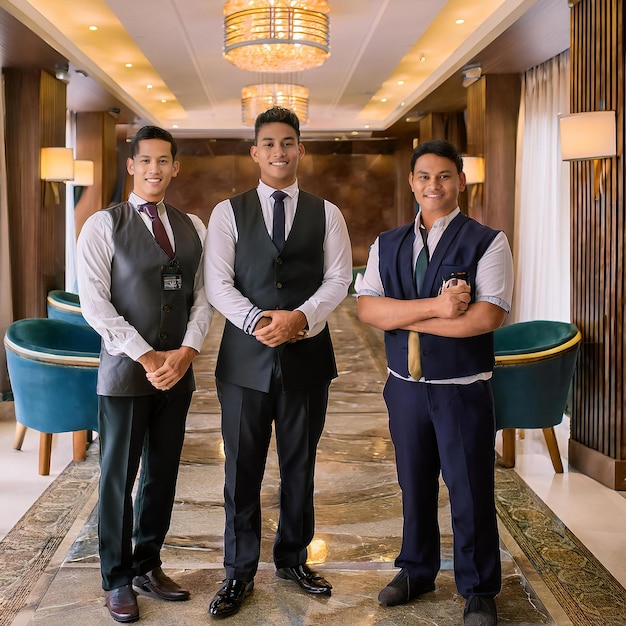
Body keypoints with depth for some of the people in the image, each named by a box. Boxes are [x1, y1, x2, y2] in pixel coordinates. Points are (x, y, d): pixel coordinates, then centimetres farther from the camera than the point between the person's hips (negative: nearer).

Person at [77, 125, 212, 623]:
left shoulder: (192, 228, 11)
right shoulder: (104, 226, -3)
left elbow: (203, 297, 7)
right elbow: (95, 304, -10)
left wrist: (186, 351, -9)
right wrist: (147, 357, -15)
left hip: (178, 370, 4)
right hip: (125, 371, -4)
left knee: (163, 474, 12)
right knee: (118, 476, 4)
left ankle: (147, 567, 29)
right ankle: (118, 580, 20)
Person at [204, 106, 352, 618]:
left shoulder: (326, 213, 6)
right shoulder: (229, 212, 4)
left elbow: (339, 278, -2)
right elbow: (217, 283, -4)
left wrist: (299, 317, -18)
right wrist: (257, 321, -19)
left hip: (307, 354, 1)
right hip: (245, 355, -1)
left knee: (300, 465, 13)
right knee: (242, 469, 6)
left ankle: (293, 558, 31)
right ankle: (240, 572, 21)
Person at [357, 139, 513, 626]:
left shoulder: (486, 243, -7)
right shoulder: (387, 246, 6)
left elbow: (488, 317, -20)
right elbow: (367, 308, -8)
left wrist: (406, 318, -15)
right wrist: (433, 306, -21)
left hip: (464, 389, -4)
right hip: (405, 385, 4)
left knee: (470, 490, 4)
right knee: (414, 485, 17)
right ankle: (416, 571, 36)